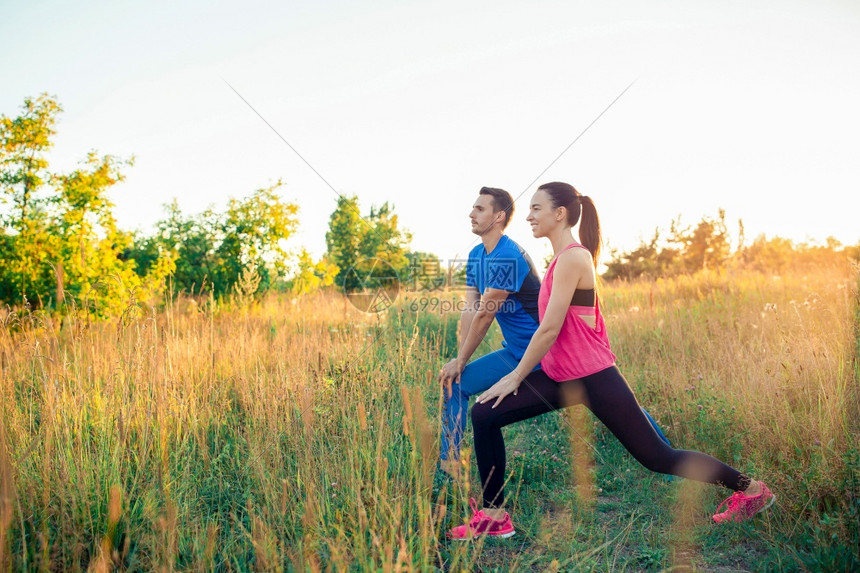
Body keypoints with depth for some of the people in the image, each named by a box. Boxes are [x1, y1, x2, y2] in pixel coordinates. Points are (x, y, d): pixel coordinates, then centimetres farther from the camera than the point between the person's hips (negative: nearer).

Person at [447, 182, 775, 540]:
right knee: (484, 415, -2)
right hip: (561, 375, 9)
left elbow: (550, 328, -21)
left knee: (657, 458, 3)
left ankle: (750, 488, 24)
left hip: (592, 378, -9)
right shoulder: (566, 256, 10)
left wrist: (516, 376, -13)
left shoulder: (572, 257, -18)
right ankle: (494, 516, 6)